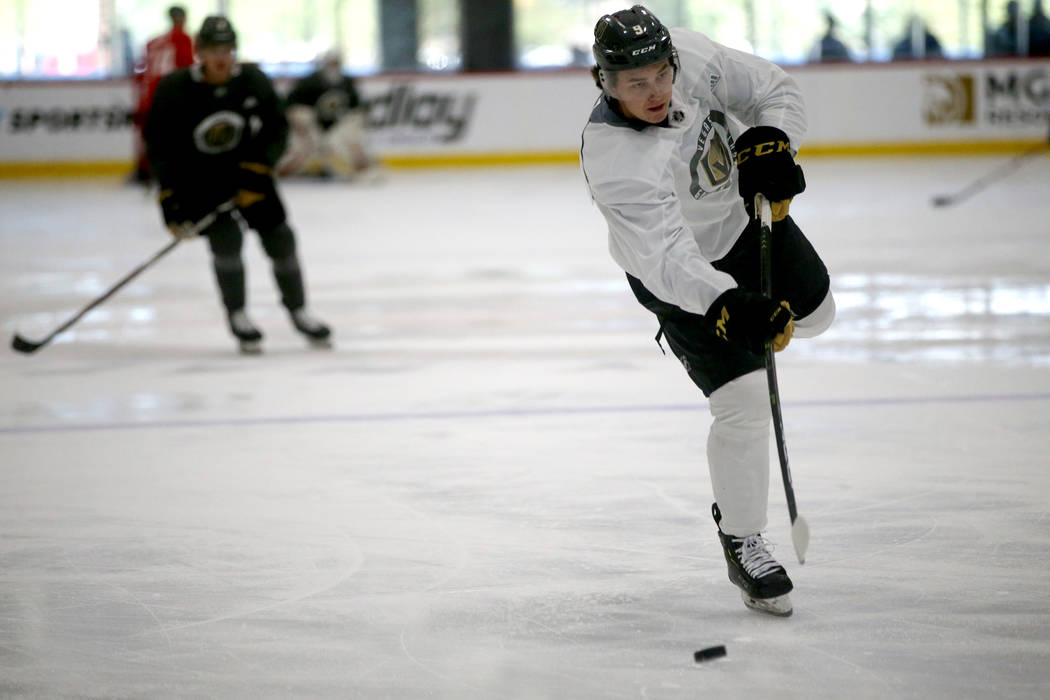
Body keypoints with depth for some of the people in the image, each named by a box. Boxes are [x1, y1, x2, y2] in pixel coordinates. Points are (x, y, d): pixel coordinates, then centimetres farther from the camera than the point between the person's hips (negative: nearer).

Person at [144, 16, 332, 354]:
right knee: (226, 237, -20)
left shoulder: (254, 82, -11)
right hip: (197, 177, -3)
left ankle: (299, 313, 19)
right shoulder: (175, 89, -17)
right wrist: (170, 197, -17)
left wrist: (256, 172, -19)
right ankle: (237, 318, -1)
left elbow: (276, 131, -6)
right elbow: (160, 146, -12)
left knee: (279, 237, -1)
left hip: (247, 170, 3)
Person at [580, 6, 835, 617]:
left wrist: (769, 144, -29)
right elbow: (668, 262, -45)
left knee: (813, 313, 21)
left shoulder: (692, 57, -24)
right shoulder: (616, 164, -39)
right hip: (682, 269, -6)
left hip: (745, 213, 6)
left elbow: (777, 91, -10)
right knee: (744, 400, -12)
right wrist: (728, 306, -59)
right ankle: (741, 543, 6)